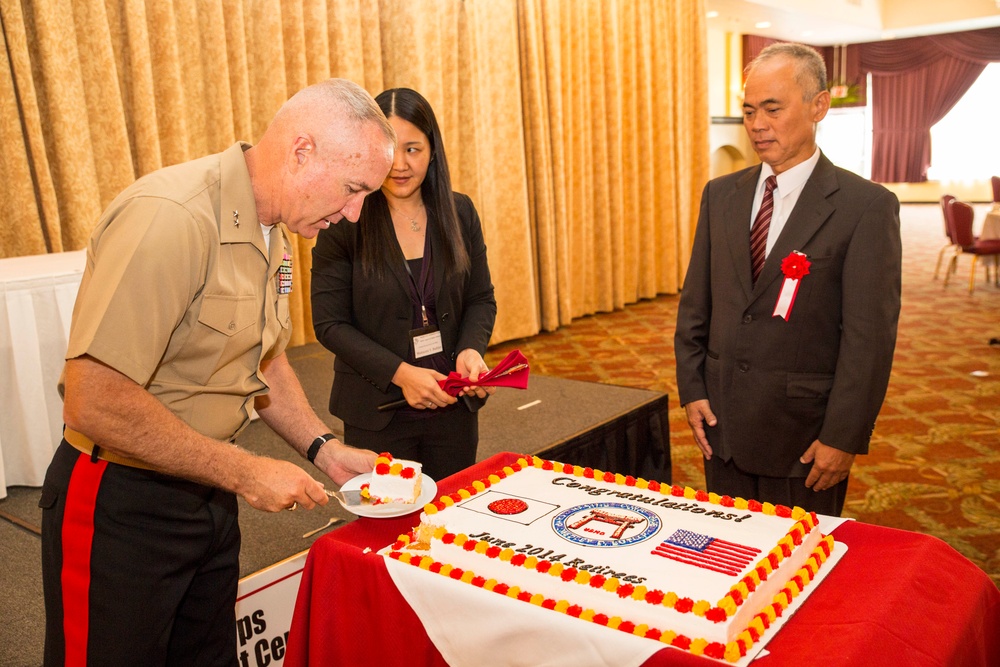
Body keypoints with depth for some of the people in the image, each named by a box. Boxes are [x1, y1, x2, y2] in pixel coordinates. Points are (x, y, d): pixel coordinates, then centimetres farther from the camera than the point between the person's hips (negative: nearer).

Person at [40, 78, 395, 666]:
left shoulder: (274, 234, 3)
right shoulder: (170, 219, -27)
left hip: (208, 493, 8)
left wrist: (325, 450, 4)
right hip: (120, 507, -8)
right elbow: (94, 403, -30)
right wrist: (244, 472, -23)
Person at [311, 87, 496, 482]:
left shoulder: (460, 213, 1)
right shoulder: (344, 224, -10)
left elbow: (481, 298, 6)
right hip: (377, 411, -3)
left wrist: (471, 349, -14)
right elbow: (329, 324, -10)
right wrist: (400, 373, -20)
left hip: (453, 406, 3)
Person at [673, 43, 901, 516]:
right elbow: (695, 301, 8)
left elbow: (869, 336, -12)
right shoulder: (720, 194, 5)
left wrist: (844, 437, -13)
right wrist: (691, 389, 2)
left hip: (805, 432, -4)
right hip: (722, 421, 4)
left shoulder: (867, 206, -10)